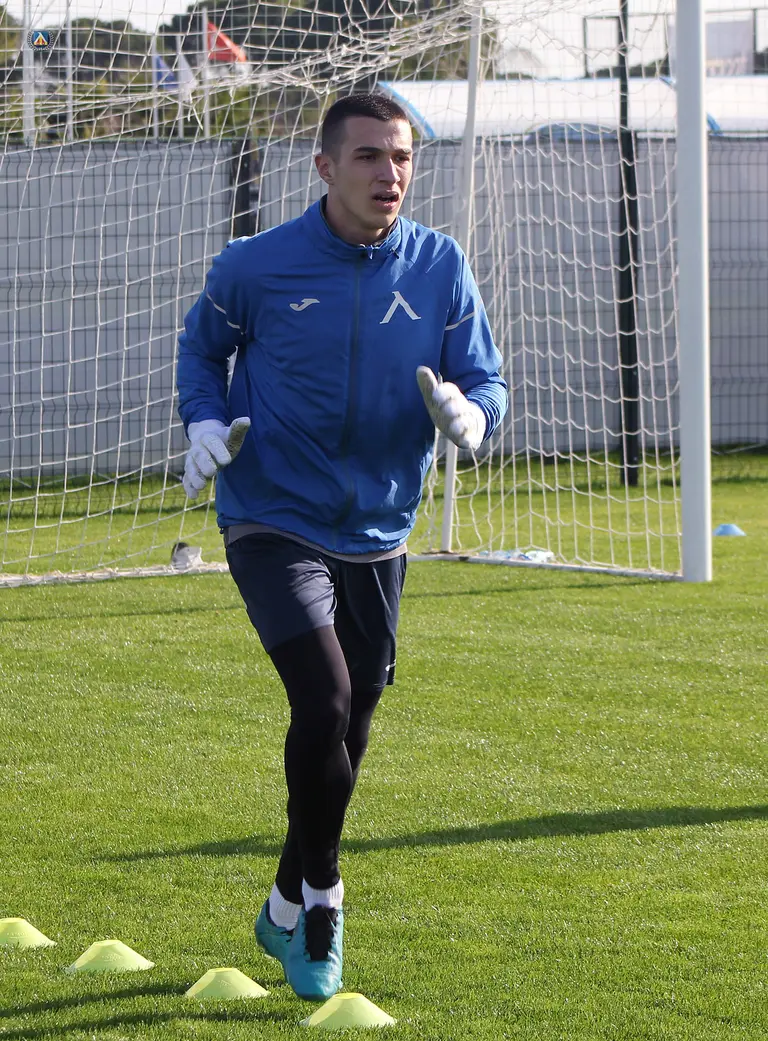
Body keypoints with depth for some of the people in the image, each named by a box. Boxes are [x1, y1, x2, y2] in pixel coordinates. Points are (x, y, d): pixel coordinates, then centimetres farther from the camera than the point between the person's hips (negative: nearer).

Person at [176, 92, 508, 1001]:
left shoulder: (441, 268, -4)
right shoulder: (256, 267, -10)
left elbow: (486, 382, 0)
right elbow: (201, 344, 10)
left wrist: (468, 413, -24)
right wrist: (206, 422, -8)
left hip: (377, 534, 4)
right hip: (273, 525, -4)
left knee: (349, 720, 13)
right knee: (325, 702, -21)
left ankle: (292, 906, 34)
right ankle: (315, 901, -2)